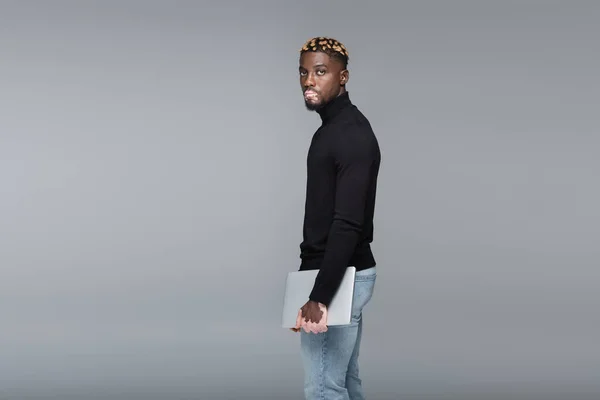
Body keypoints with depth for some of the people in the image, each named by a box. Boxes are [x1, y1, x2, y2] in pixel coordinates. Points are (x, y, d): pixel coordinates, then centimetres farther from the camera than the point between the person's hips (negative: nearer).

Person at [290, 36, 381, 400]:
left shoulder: (352, 135, -18)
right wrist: (314, 283, 21)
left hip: (339, 278, -10)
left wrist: (320, 296, -28)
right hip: (342, 273, 10)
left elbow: (348, 224, -25)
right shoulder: (333, 128, 14)